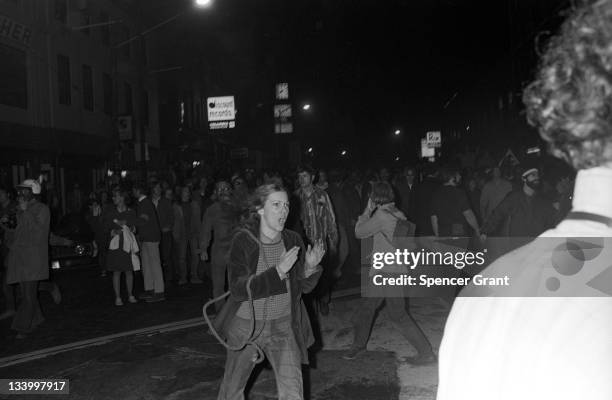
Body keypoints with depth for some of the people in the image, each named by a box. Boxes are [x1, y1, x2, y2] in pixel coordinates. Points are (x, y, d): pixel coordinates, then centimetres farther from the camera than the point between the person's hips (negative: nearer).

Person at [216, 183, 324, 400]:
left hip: (283, 325, 2)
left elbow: (304, 287, 1)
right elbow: (238, 289, -24)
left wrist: (310, 267, -20)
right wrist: (278, 271, -32)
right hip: (246, 325, -1)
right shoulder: (242, 241, -16)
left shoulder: (293, 240, -6)